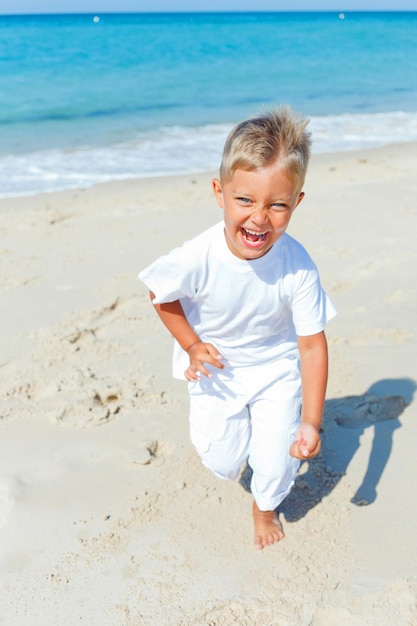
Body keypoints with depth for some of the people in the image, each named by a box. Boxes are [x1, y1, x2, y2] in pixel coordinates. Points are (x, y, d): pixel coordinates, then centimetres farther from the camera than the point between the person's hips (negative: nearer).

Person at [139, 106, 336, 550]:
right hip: (216, 368, 0)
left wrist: (311, 422, -23)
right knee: (222, 462, 6)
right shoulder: (197, 259, -33)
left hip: (275, 367, 0)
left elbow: (313, 344, -21)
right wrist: (191, 344, -14)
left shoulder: (297, 267, -31)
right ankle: (234, 428, 44)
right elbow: (160, 295, -10)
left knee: (276, 461, 7)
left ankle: (265, 506, 43)